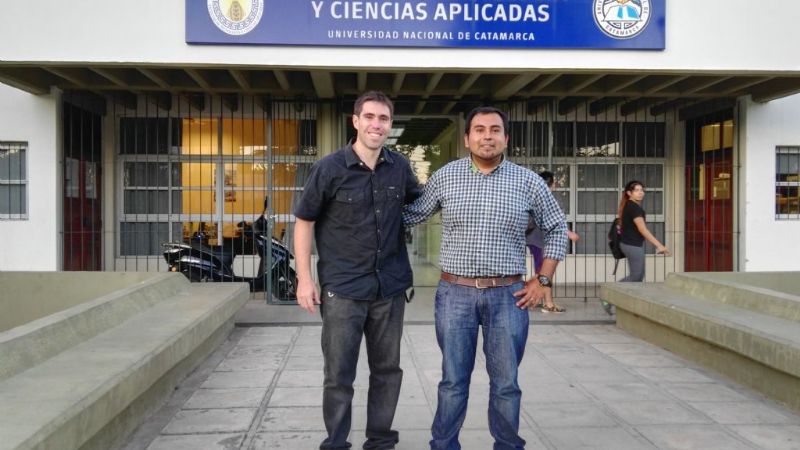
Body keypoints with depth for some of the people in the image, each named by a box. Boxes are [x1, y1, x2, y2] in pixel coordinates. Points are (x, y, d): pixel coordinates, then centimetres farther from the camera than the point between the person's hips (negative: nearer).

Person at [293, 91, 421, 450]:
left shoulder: (400, 166, 2)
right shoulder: (329, 168, -9)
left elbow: (419, 202, 22)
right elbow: (304, 222, -3)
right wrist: (305, 279, -8)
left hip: (390, 287, 4)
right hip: (342, 288, -4)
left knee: (387, 369, 14)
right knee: (339, 375, 5)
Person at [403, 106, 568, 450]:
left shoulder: (529, 182, 1)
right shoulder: (444, 177, 2)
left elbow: (556, 230, 9)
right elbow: (412, 215, 14)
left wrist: (543, 281, 4)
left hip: (508, 295, 0)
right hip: (455, 293, 0)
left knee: (506, 383, 9)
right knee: (453, 381, 9)